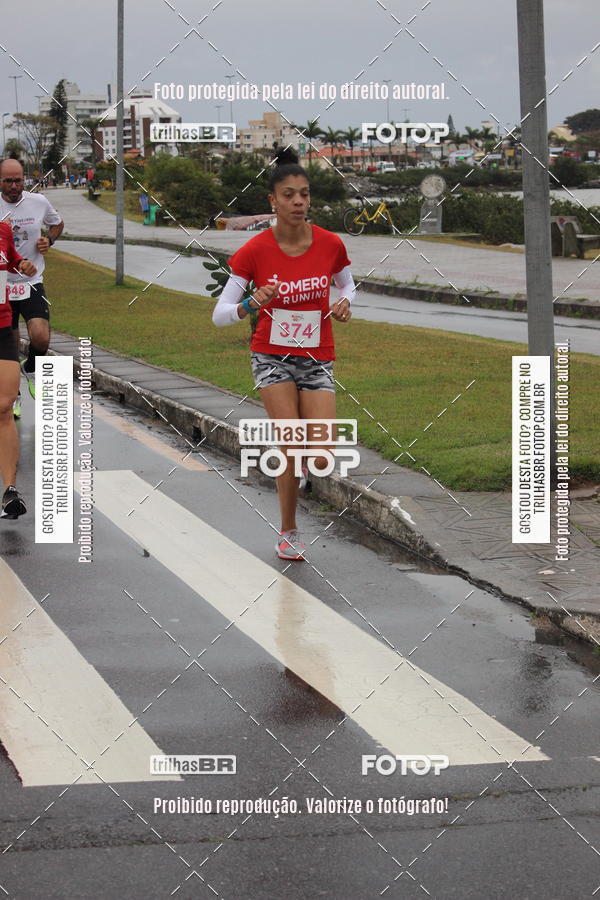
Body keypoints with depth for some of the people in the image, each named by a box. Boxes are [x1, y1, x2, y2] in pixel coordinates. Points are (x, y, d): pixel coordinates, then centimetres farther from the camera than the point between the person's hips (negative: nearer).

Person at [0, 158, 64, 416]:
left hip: (31, 283, 0)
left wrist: (49, 240, -1)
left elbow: (57, 223, 20)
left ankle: (31, 369, 14)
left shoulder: (39, 202, -1)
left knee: (40, 337, -19)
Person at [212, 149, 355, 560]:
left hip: (317, 360, 2)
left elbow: (347, 283, 15)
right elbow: (220, 314, -10)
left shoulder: (331, 244, -7)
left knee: (321, 461, -10)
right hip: (273, 356, -2)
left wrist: (345, 302, -8)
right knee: (292, 446, -14)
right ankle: (289, 532, 10)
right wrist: (251, 304, -30)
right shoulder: (255, 251, -12)